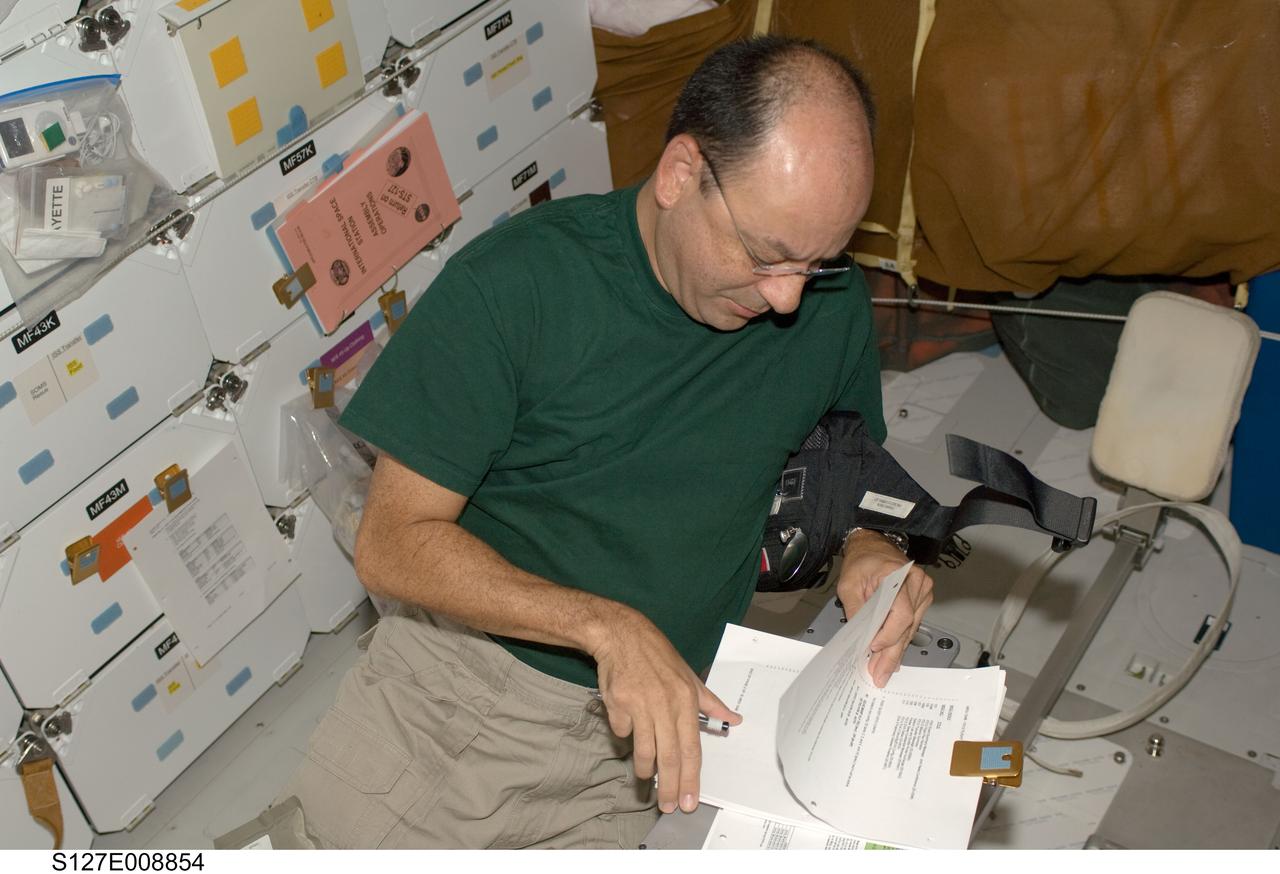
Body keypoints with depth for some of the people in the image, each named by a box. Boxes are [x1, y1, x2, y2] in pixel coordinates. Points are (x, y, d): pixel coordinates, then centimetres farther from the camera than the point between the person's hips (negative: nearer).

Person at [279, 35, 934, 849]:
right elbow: (393, 544, -14)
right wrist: (606, 624, -26)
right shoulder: (515, 281, -15)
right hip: (451, 672, -1)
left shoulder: (830, 303, -3)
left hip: (627, 725, 2)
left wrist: (866, 551, -9)